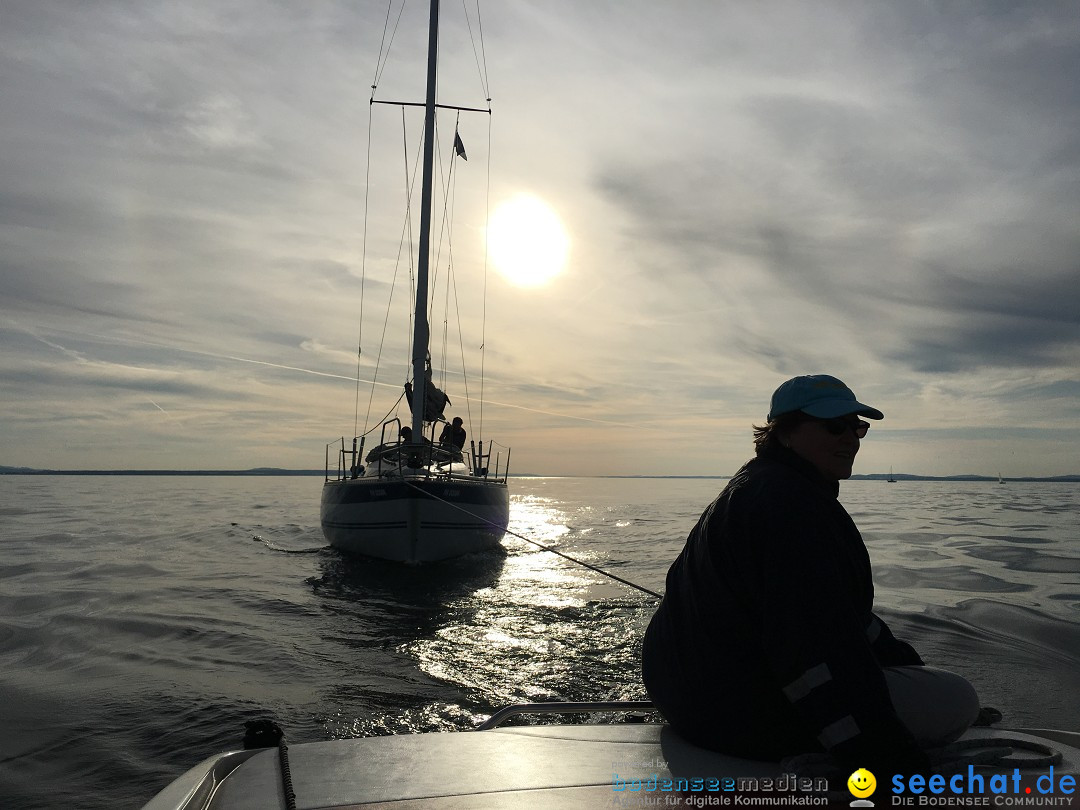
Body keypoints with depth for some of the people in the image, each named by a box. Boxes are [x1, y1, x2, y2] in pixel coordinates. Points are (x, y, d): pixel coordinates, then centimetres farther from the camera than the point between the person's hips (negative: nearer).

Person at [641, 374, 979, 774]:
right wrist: (892, 759, -23)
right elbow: (817, 647, -26)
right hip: (751, 717, -11)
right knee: (958, 700, -5)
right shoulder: (792, 504, -21)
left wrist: (904, 658, 20)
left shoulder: (757, 487, 14)